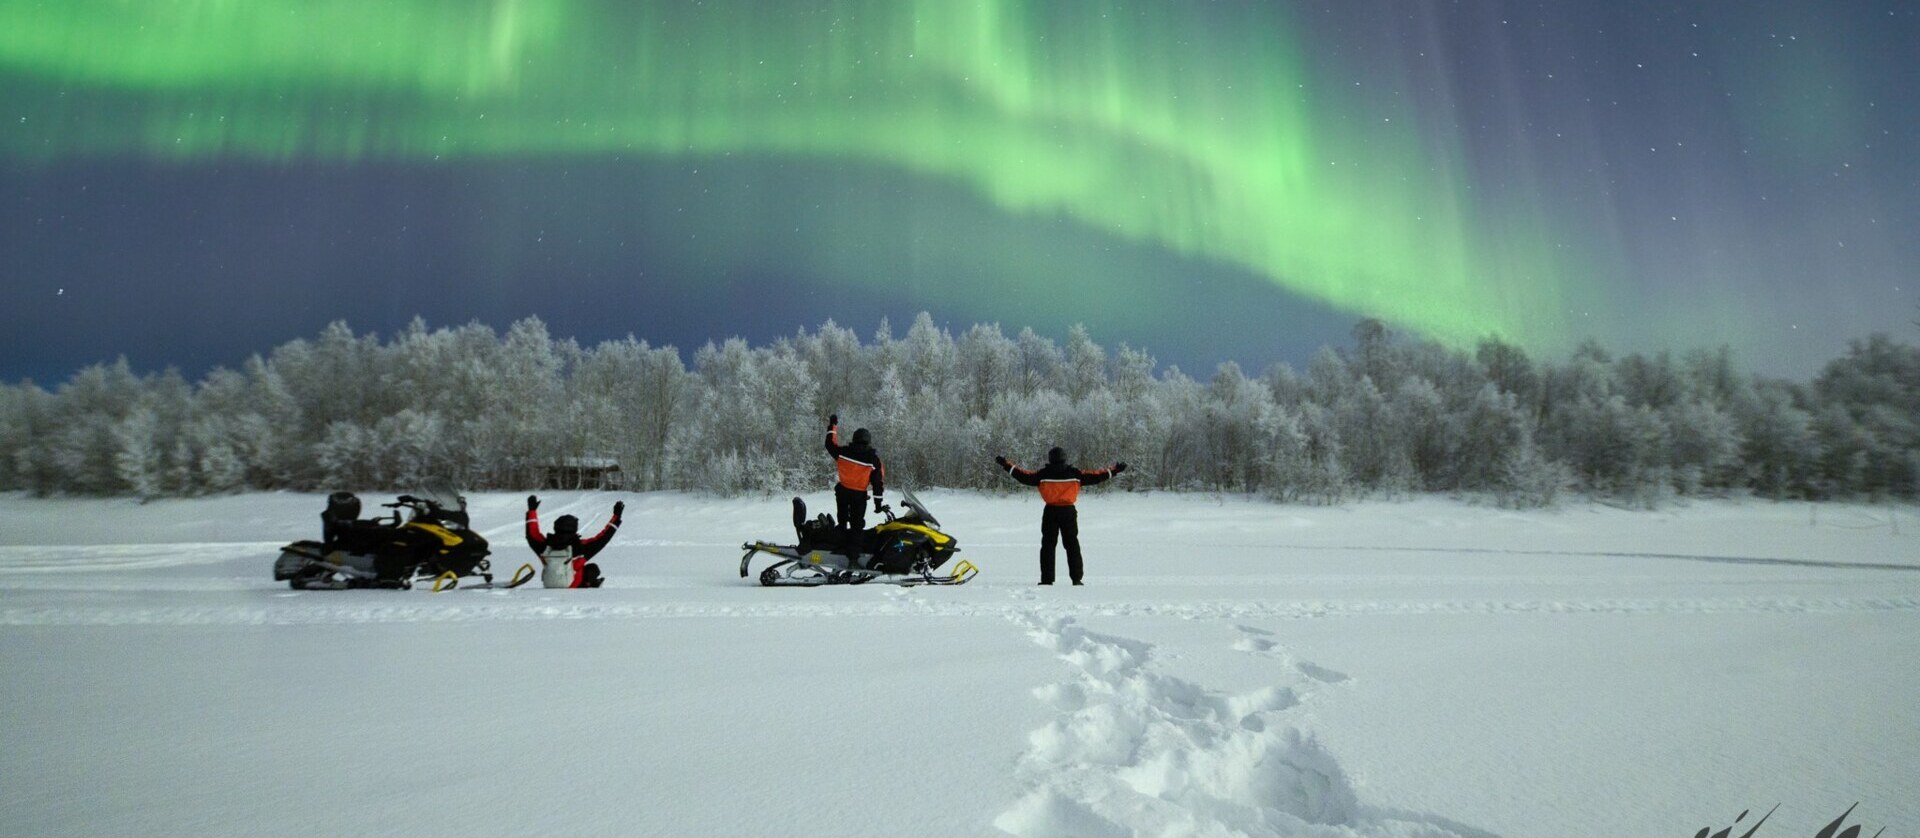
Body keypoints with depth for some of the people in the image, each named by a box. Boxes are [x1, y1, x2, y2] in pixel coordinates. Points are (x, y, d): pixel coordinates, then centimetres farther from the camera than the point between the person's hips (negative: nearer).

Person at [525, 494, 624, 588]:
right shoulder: (579, 547, -25)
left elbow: (532, 534, 6)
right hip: (573, 588, -4)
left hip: (549, 587, 5)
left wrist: (532, 510, 17)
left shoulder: (545, 545, -13)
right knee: (593, 568, 13)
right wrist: (616, 517, -10)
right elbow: (602, 538, -17)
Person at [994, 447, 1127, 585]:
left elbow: (1026, 477, -3)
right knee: (1072, 545, 10)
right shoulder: (1074, 473, -1)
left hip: (1050, 512, 0)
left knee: (1048, 545, 6)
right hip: (1068, 512, 1)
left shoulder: (1044, 474, -4)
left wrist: (1006, 465, 5)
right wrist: (1114, 470, 13)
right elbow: (1094, 477, 3)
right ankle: (1076, 578, 8)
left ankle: (1047, 579, 3)